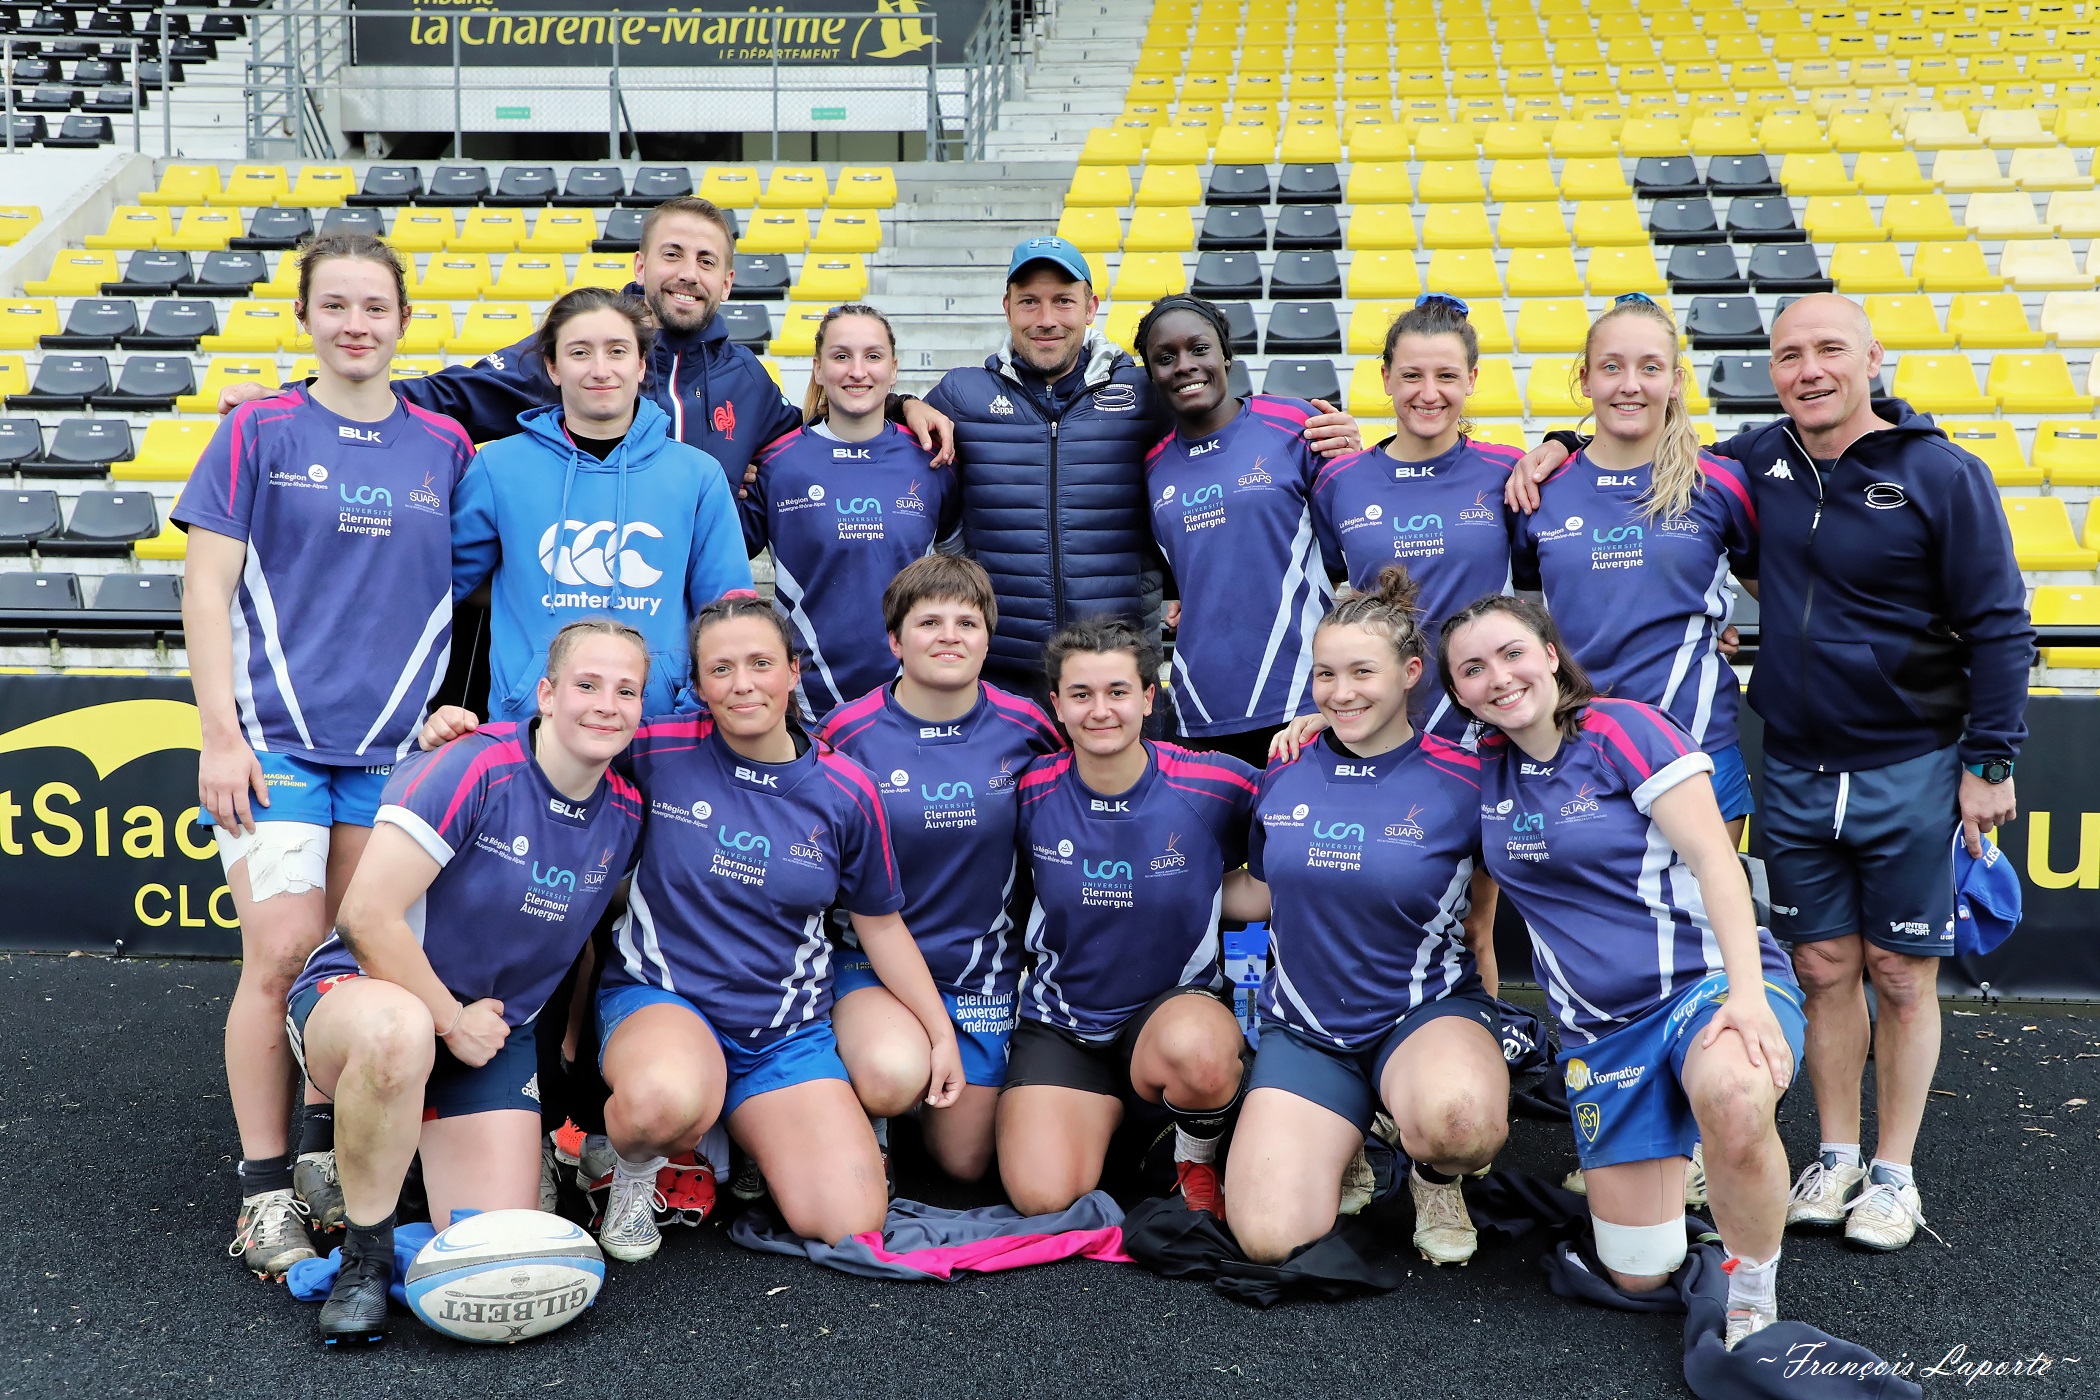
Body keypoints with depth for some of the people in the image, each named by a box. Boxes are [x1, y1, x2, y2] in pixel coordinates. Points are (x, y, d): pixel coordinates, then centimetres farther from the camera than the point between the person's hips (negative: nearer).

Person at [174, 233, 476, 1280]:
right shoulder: (258, 432, 2)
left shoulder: (443, 446, 9)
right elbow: (207, 586, 0)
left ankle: (328, 1155, 25)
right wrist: (221, 733, -7)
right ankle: (264, 1195, 4)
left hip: (393, 746, 3)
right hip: (276, 739, -2)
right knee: (281, 956, -9)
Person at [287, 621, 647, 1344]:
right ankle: (363, 1256, -18)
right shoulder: (474, 768, -20)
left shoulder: (626, 812, -1)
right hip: (362, 992, -5)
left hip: (494, 1032, 5)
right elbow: (367, 914, -24)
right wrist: (450, 1019, -17)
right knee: (397, 1032, -45)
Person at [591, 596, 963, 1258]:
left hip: (787, 1029, 3)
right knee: (666, 1100, -41)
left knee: (850, 1223, -13)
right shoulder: (657, 754, -8)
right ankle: (634, 1168, -1)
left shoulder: (846, 793, -1)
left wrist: (941, 1032, 11)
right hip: (657, 1001, -3)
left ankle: (746, 1138, 21)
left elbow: (880, 924, 11)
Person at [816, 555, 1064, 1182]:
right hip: (873, 957, -2)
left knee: (964, 1164, 6)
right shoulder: (846, 732, -10)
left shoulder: (1027, 727, -6)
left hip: (984, 967, 2)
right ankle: (866, 1126, 4)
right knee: (894, 1078, -33)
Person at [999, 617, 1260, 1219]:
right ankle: (1108, 1116, 17)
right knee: (1043, 1196, -19)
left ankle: (1198, 1162, -2)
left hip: (1180, 1003, -1)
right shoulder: (1030, 793, -7)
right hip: (1059, 1024, 1)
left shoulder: (1215, 785, -12)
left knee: (1197, 1049, -38)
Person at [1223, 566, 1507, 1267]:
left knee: (1461, 1118, -40)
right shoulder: (1283, 776, 3)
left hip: (1428, 1012, -2)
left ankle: (1435, 1177, 1)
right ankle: (1343, 1144, 17)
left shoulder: (1462, 780, -8)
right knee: (1271, 1238, -18)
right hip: (1303, 1029, 3)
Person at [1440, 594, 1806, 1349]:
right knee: (1639, 1274, 4)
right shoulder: (1485, 767, 7)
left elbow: (1714, 860, -14)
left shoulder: (1625, 730, -7)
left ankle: (1753, 1298, -17)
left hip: (1707, 976, -5)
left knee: (1734, 1102, -41)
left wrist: (1748, 992, -25)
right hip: (1599, 1027, 5)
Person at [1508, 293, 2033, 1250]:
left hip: (1910, 774, -3)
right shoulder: (1759, 459, 1)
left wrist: (1989, 759, -9)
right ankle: (1836, 1157, 26)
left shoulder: (1942, 476, -10)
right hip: (1794, 772, 3)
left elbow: (1998, 627, -7)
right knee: (1824, 968, 11)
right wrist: (1568, 450, 0)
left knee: (1900, 975, 7)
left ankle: (1895, 1173, 21)